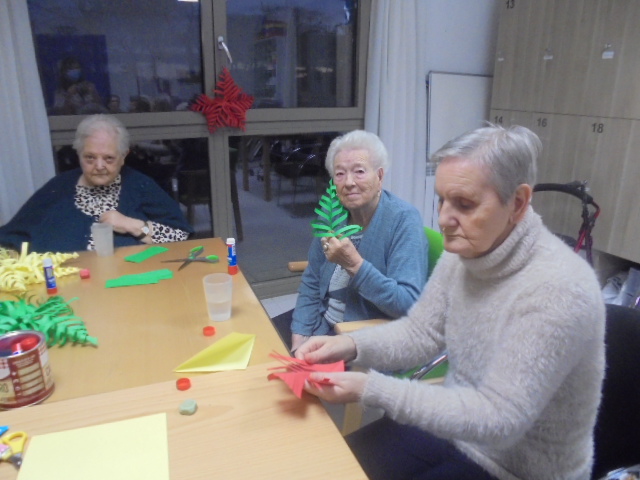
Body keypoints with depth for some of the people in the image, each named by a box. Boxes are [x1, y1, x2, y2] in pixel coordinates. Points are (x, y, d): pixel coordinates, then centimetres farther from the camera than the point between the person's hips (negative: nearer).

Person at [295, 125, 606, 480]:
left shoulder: (559, 289, -30)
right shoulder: (463, 252, -8)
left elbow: (497, 420, -29)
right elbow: (420, 334, 1)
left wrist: (371, 389, -34)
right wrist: (351, 345, -17)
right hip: (455, 427, 6)